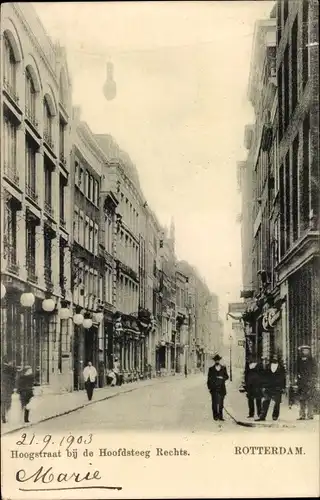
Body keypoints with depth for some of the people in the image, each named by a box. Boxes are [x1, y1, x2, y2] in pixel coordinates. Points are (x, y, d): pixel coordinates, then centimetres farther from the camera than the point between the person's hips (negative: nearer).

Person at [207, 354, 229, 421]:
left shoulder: (223, 368, 11)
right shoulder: (211, 369, 7)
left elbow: (227, 377, 9)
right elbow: (209, 378, 8)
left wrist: (222, 377, -11)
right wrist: (209, 387, 0)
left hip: (221, 388, 1)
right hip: (214, 389, -1)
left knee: (221, 403, 3)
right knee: (215, 403, -6)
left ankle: (220, 416, 9)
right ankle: (215, 416, -3)